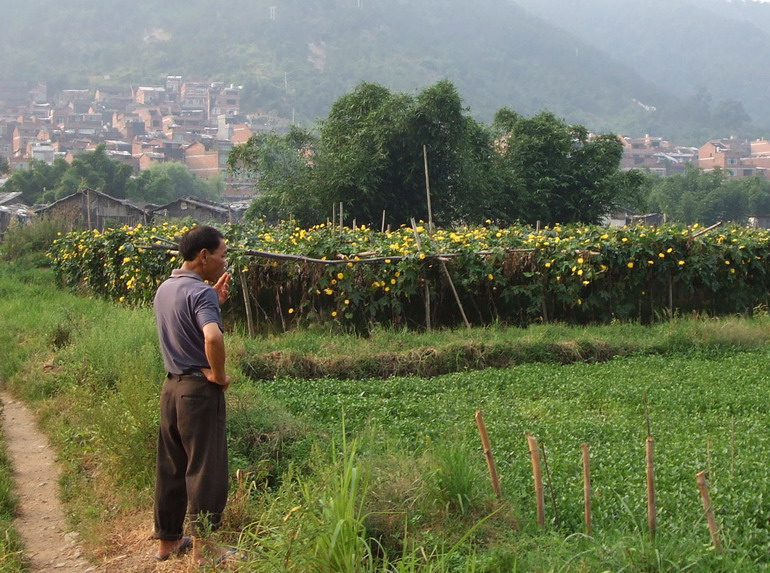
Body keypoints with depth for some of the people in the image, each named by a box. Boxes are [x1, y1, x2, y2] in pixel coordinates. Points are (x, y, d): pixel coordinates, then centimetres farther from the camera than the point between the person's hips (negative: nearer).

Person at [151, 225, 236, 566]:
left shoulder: (164, 289, 8)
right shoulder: (201, 292, -19)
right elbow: (213, 337, -36)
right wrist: (218, 374, -19)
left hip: (171, 385, 8)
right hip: (200, 389, -8)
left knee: (170, 466, 15)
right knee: (205, 468, 1)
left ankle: (167, 539, 24)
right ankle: (203, 547, 9)